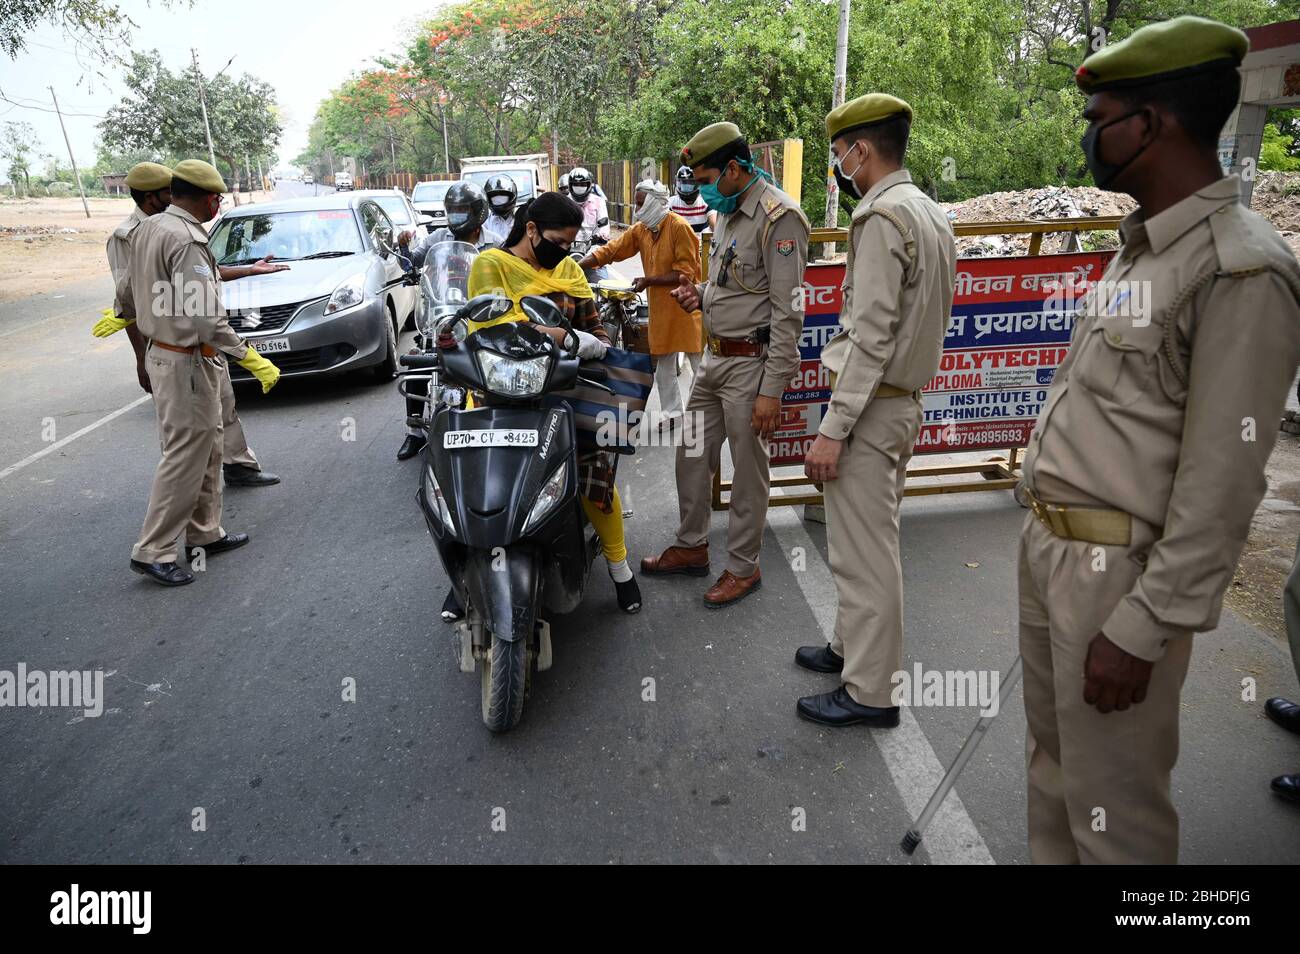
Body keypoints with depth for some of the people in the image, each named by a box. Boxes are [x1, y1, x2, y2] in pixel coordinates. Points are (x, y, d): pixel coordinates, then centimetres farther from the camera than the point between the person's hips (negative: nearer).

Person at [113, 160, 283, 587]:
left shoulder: (148, 228, 9)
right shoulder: (187, 240, -21)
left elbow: (127, 291, 21)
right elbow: (206, 318, -27)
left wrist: (121, 315, 41)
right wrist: (251, 359, -24)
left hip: (161, 353, 10)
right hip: (187, 363, -10)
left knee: (206, 451, 18)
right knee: (185, 457, -2)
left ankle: (205, 534, 28)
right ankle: (152, 552, 6)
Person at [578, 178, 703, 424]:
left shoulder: (679, 227, -13)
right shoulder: (640, 229, 8)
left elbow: (685, 273, -16)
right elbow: (610, 250, 3)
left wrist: (649, 280, -21)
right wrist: (575, 268, -8)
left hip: (686, 304, -7)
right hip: (660, 307, 7)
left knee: (699, 363, 2)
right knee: (663, 365, 12)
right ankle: (672, 412, 24)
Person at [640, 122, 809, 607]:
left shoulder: (778, 217, -15)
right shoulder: (728, 213, 14)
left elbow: (787, 311, -20)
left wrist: (772, 389, -22)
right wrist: (700, 294, 5)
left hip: (750, 363, -9)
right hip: (715, 357, 9)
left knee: (749, 470, 3)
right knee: (692, 454, 15)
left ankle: (743, 566, 19)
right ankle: (691, 547, 32)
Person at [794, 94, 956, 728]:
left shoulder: (882, 217, -15)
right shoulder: (933, 216, 16)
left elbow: (871, 337, -22)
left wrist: (832, 430, -22)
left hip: (871, 407, -10)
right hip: (906, 401, 10)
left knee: (863, 551, -3)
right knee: (870, 539, 19)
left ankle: (869, 694, 9)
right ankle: (852, 647, 35)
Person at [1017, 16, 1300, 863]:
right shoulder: (1139, 248, 12)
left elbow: (1221, 486, -20)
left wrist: (1141, 630, -19)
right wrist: (1044, 537, 18)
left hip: (1117, 569, -9)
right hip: (1046, 546, 9)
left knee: (1114, 807, 8)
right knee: (1053, 764, 23)